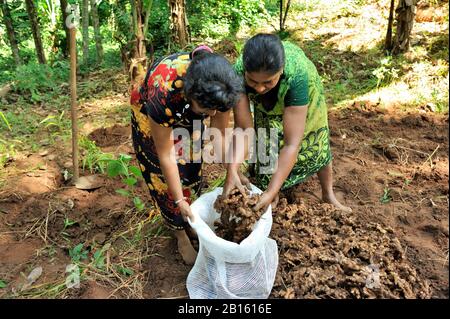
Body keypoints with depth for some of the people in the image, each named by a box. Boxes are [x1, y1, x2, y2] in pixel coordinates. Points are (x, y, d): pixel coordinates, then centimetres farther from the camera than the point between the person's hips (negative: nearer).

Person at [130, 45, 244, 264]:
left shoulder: (221, 85, -33)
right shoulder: (163, 93, -45)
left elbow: (220, 134, -20)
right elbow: (166, 155, -34)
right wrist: (179, 200, -26)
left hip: (187, 114, 4)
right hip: (150, 116, -3)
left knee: (192, 168, 10)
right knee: (165, 178, 1)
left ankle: (192, 221, 34)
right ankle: (181, 235, 20)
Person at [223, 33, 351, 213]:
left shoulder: (296, 76, -47)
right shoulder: (239, 72, -40)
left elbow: (291, 144, -46)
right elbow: (243, 128, -36)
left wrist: (271, 192, -50)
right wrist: (232, 171, -49)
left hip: (303, 96, -1)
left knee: (316, 147, 10)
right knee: (268, 147, -10)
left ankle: (328, 195, 36)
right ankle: (273, 201, 15)